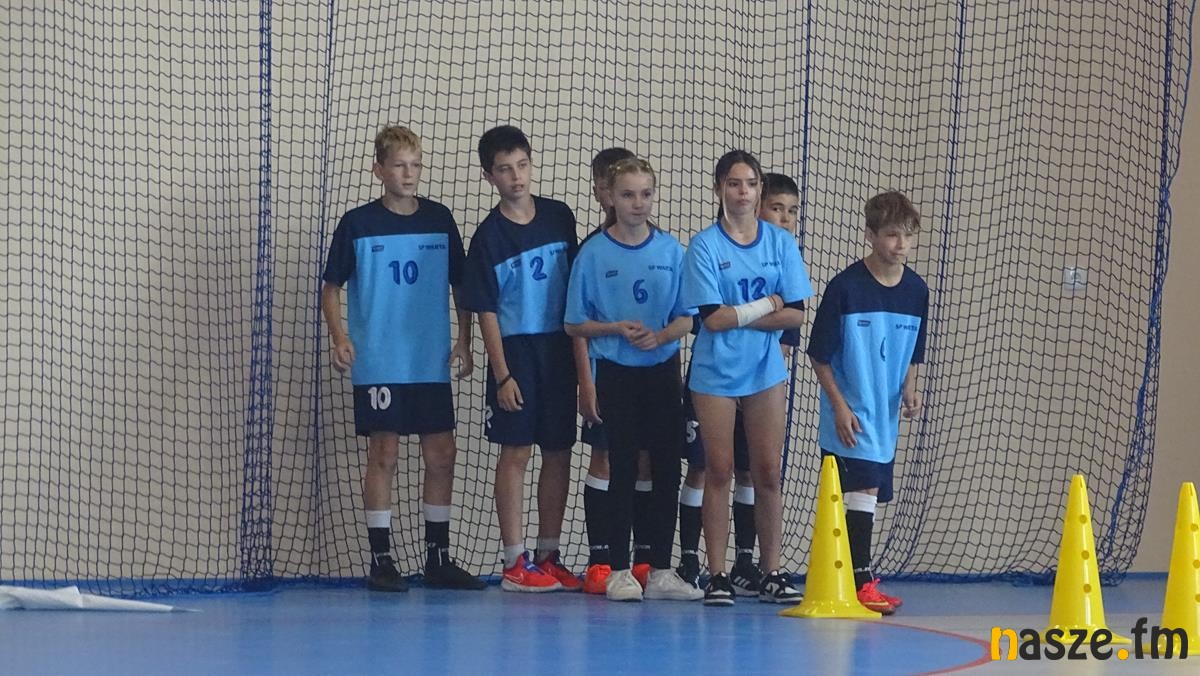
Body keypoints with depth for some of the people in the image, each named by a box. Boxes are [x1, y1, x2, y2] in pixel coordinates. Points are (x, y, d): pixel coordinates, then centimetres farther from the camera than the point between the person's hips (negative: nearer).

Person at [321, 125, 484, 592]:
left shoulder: (439, 220, 6)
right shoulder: (357, 224, -3)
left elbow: (460, 285, 13)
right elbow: (332, 288, 2)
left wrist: (463, 340, 5)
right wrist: (339, 337, -12)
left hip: (432, 363, 3)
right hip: (378, 365, -3)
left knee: (442, 455, 5)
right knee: (383, 455, -1)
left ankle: (438, 558, 14)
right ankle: (381, 560, 5)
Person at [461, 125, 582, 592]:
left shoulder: (559, 217, 4)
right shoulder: (489, 237, -7)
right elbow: (486, 311, -7)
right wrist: (502, 374, -12)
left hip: (560, 348, 4)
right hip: (516, 351, -4)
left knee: (559, 453, 6)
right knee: (516, 452, -4)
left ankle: (548, 557, 15)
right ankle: (515, 563, -1)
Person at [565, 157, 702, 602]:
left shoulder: (670, 250, 4)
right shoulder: (594, 253, -3)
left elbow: (687, 317, 4)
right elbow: (576, 324, 0)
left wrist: (661, 335, -15)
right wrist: (618, 328, -15)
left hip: (664, 371, 3)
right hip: (617, 375, -2)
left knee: (667, 469, 3)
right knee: (623, 470, 0)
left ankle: (660, 571, 10)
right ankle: (619, 571, 7)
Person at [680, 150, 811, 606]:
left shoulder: (780, 243, 4)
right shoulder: (705, 245, -5)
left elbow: (796, 315, -2)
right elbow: (713, 317, -13)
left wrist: (738, 316, -10)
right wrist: (766, 305, -6)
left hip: (765, 372, 2)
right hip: (715, 374, -2)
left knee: (768, 474, 1)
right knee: (719, 472, 0)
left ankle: (771, 574, 5)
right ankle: (717, 576, 5)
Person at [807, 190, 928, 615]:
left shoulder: (916, 290, 5)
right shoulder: (845, 287, -12)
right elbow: (820, 356, -7)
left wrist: (909, 390, -3)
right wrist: (840, 406, -12)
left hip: (885, 417, 6)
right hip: (849, 416, -6)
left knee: (863, 494, 10)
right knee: (865, 488, -16)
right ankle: (862, 581, -16)